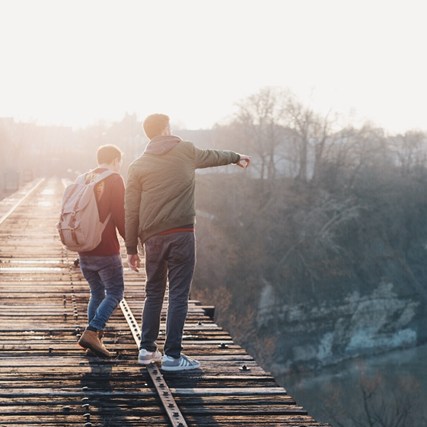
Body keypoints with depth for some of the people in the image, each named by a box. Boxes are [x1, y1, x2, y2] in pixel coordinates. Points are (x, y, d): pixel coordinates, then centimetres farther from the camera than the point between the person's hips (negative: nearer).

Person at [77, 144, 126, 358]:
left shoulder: (84, 179, 15)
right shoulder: (114, 180, -6)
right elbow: (120, 216, -12)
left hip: (83, 248, 7)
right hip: (105, 250, -7)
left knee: (97, 293, 16)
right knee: (115, 293, -1)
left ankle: (96, 340, 10)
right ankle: (91, 333, -16)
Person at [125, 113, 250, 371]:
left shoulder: (138, 166, 6)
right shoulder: (185, 151, 4)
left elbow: (131, 210, 5)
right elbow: (213, 156, 25)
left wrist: (131, 248, 11)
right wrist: (236, 157, 45)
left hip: (153, 238, 3)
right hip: (181, 234, -3)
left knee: (154, 294, 17)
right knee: (179, 295, -1)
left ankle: (147, 349, 20)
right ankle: (172, 355, -3)